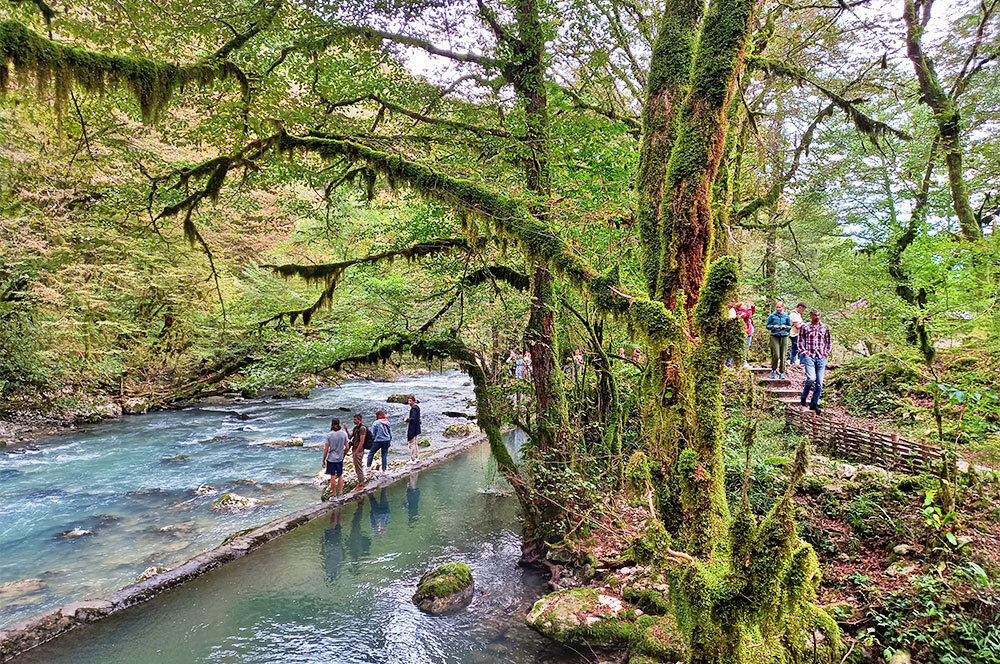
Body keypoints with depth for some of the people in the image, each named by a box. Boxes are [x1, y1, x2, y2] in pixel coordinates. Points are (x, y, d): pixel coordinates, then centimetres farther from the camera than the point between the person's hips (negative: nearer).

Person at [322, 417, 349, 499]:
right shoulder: (344, 433, -4)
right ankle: (340, 494, 14)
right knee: (340, 476, 14)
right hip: (340, 458, 3)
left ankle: (334, 495, 11)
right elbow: (346, 447, -1)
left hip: (331, 458, -2)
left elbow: (326, 449, -10)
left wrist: (323, 460, 0)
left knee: (333, 477, 5)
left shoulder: (329, 435, -11)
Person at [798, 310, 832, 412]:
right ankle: (803, 397, 5)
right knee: (811, 378, -20)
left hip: (821, 358, 3)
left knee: (819, 382, 2)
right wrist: (804, 353, -3)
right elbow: (800, 341, 6)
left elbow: (828, 342, 19)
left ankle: (814, 404, 13)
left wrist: (825, 353, 8)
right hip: (809, 357, -3)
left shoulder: (825, 328, 11)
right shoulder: (804, 327, 3)